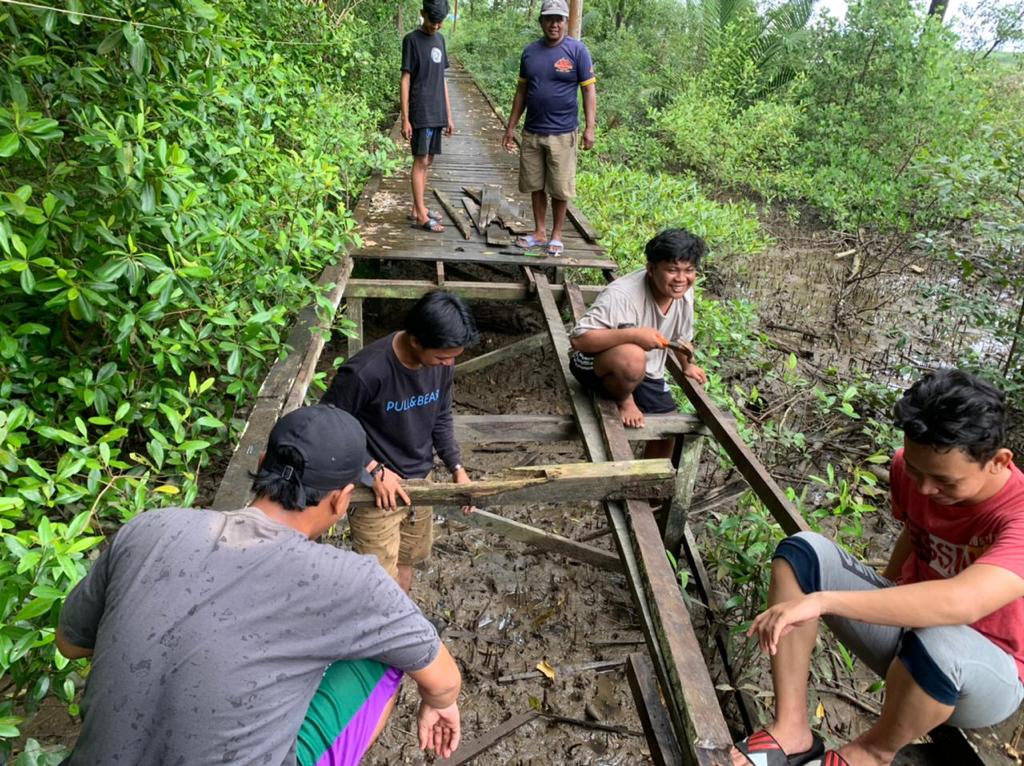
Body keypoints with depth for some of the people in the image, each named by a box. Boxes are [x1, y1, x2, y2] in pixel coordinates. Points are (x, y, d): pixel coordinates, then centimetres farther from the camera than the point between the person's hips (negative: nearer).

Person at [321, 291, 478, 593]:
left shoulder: (441, 362, -11)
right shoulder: (365, 372, -31)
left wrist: (457, 468, -3)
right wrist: (374, 469, -22)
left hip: (420, 481, 6)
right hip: (375, 490, -6)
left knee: (408, 559, 25)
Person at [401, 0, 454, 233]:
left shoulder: (440, 39, 14)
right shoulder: (411, 40, -6)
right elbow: (405, 80, -8)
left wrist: (448, 115, 14)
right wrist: (405, 119, -13)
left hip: (436, 114, 7)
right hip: (420, 114, -7)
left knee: (427, 161, 9)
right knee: (421, 161, -7)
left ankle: (418, 208, 17)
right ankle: (421, 215, -5)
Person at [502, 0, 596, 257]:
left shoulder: (577, 50, -4)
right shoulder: (530, 51, 8)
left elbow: (589, 90, -5)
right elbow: (521, 91, 13)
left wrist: (590, 127, -15)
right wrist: (511, 127, 11)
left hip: (562, 134, -4)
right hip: (531, 132, 4)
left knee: (560, 189, 2)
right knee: (535, 185, 10)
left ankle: (556, 235, 16)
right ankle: (539, 232, 23)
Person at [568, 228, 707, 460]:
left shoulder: (684, 293, -10)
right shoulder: (622, 295, -34)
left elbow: (682, 335, 13)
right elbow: (578, 339, -39)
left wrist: (687, 366, 23)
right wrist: (633, 334, -43)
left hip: (646, 374, 7)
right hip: (595, 365, -7)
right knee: (632, 357, -38)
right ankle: (624, 401, -5)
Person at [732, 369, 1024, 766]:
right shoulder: (916, 467, -10)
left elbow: (963, 603, -48)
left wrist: (823, 599, -52)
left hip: (986, 672, -5)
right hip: (907, 622, 6)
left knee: (936, 640, -42)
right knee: (802, 550, -16)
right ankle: (791, 730, -16)